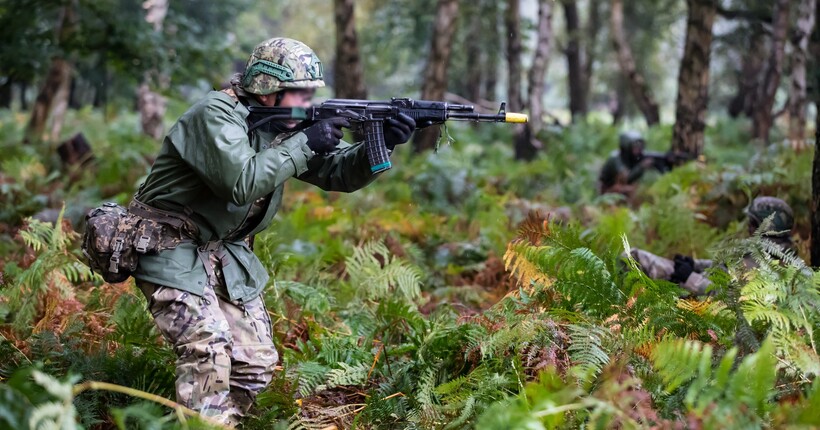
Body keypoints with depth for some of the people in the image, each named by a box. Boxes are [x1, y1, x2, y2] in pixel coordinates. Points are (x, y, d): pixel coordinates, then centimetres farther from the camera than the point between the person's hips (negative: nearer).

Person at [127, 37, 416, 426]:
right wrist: (303, 144, -27)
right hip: (172, 248, -8)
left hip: (225, 253, 8)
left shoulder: (286, 124, 3)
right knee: (209, 347, -22)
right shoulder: (217, 114, -21)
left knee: (257, 359, 3)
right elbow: (241, 182, -33)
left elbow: (339, 173, 1)